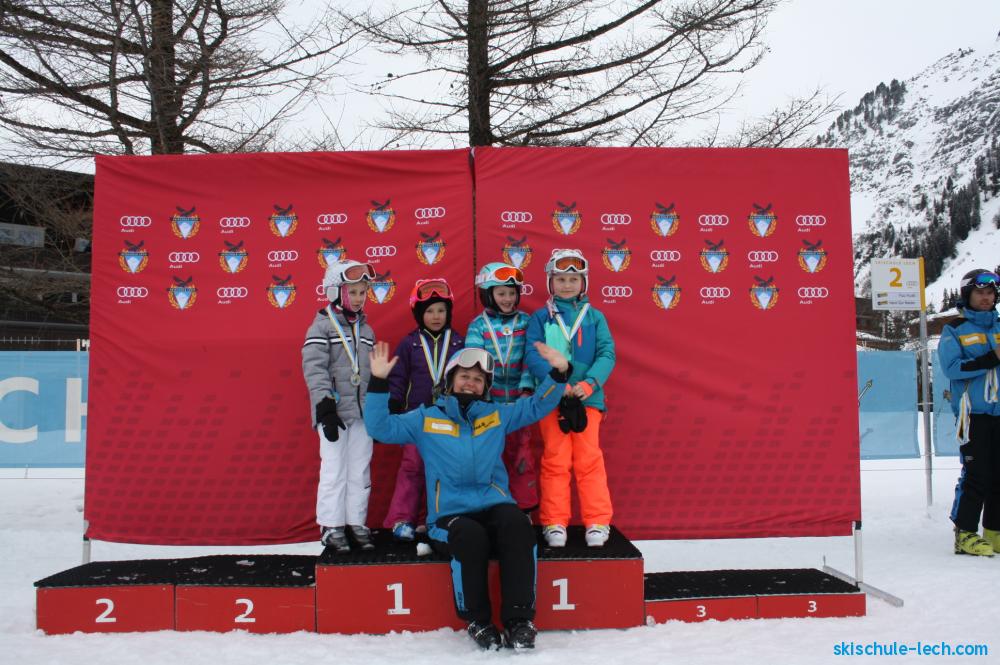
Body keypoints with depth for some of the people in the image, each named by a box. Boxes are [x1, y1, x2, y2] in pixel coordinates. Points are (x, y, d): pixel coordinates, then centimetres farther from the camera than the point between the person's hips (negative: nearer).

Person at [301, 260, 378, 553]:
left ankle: (357, 522, 18)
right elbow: (314, 369, -13)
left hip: (363, 411, 5)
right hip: (334, 412, -5)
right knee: (335, 470, -3)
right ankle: (331, 526, 8)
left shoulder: (366, 330, 14)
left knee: (361, 471, 8)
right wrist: (325, 406, -20)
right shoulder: (321, 326, -5)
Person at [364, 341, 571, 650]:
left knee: (518, 525, -32)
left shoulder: (497, 415, 16)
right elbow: (381, 428, 3)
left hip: (495, 508, 2)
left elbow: (537, 406, 15)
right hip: (449, 516, -1)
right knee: (471, 537, -35)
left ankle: (518, 620, -23)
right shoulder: (425, 418, 11)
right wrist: (378, 383, -8)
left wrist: (558, 373, -1)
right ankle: (478, 621, -12)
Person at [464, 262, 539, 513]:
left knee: (520, 454, 7)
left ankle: (524, 507, 19)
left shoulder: (525, 322, 3)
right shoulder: (478, 325, 1)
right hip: (488, 402, 0)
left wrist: (527, 389, -15)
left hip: (517, 400, 1)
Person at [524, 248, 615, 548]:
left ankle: (598, 522, 11)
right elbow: (532, 356, -5)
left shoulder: (594, 317, 7)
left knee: (589, 459, 1)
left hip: (588, 397, 1)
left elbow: (607, 354, 0)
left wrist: (586, 385, -16)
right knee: (555, 461, 3)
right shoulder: (540, 318, 4)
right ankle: (554, 523, 12)